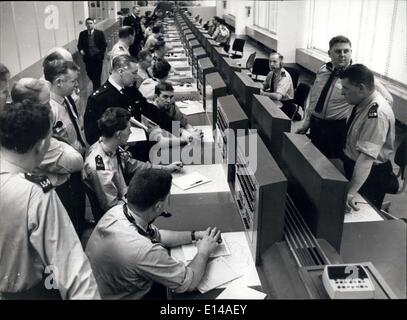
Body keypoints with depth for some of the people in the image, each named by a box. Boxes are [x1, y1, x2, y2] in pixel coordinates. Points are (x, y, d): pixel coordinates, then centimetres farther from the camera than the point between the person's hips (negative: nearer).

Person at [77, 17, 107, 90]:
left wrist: (100, 52, -11)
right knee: (89, 73, 6)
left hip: (97, 57, -2)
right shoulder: (82, 34, 4)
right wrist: (81, 50, -10)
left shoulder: (100, 33, -1)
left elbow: (104, 45, 1)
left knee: (97, 75, -2)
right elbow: (79, 45, 10)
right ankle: (97, 86, 32)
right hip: (87, 58, 2)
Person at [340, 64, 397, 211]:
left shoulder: (377, 114, -31)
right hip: (353, 166, 9)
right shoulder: (363, 102, -3)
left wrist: (350, 193, -46)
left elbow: (367, 157, -39)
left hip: (368, 175, -9)